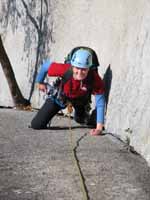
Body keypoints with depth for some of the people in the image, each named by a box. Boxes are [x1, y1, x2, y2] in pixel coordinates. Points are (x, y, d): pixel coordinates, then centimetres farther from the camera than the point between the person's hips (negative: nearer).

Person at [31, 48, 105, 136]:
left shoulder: (95, 79, -39)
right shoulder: (65, 69, -40)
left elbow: (100, 103, -33)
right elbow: (46, 65, -21)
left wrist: (99, 127, -39)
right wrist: (40, 82, -3)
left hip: (80, 100, 1)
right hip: (62, 96, -1)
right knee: (36, 125, -4)